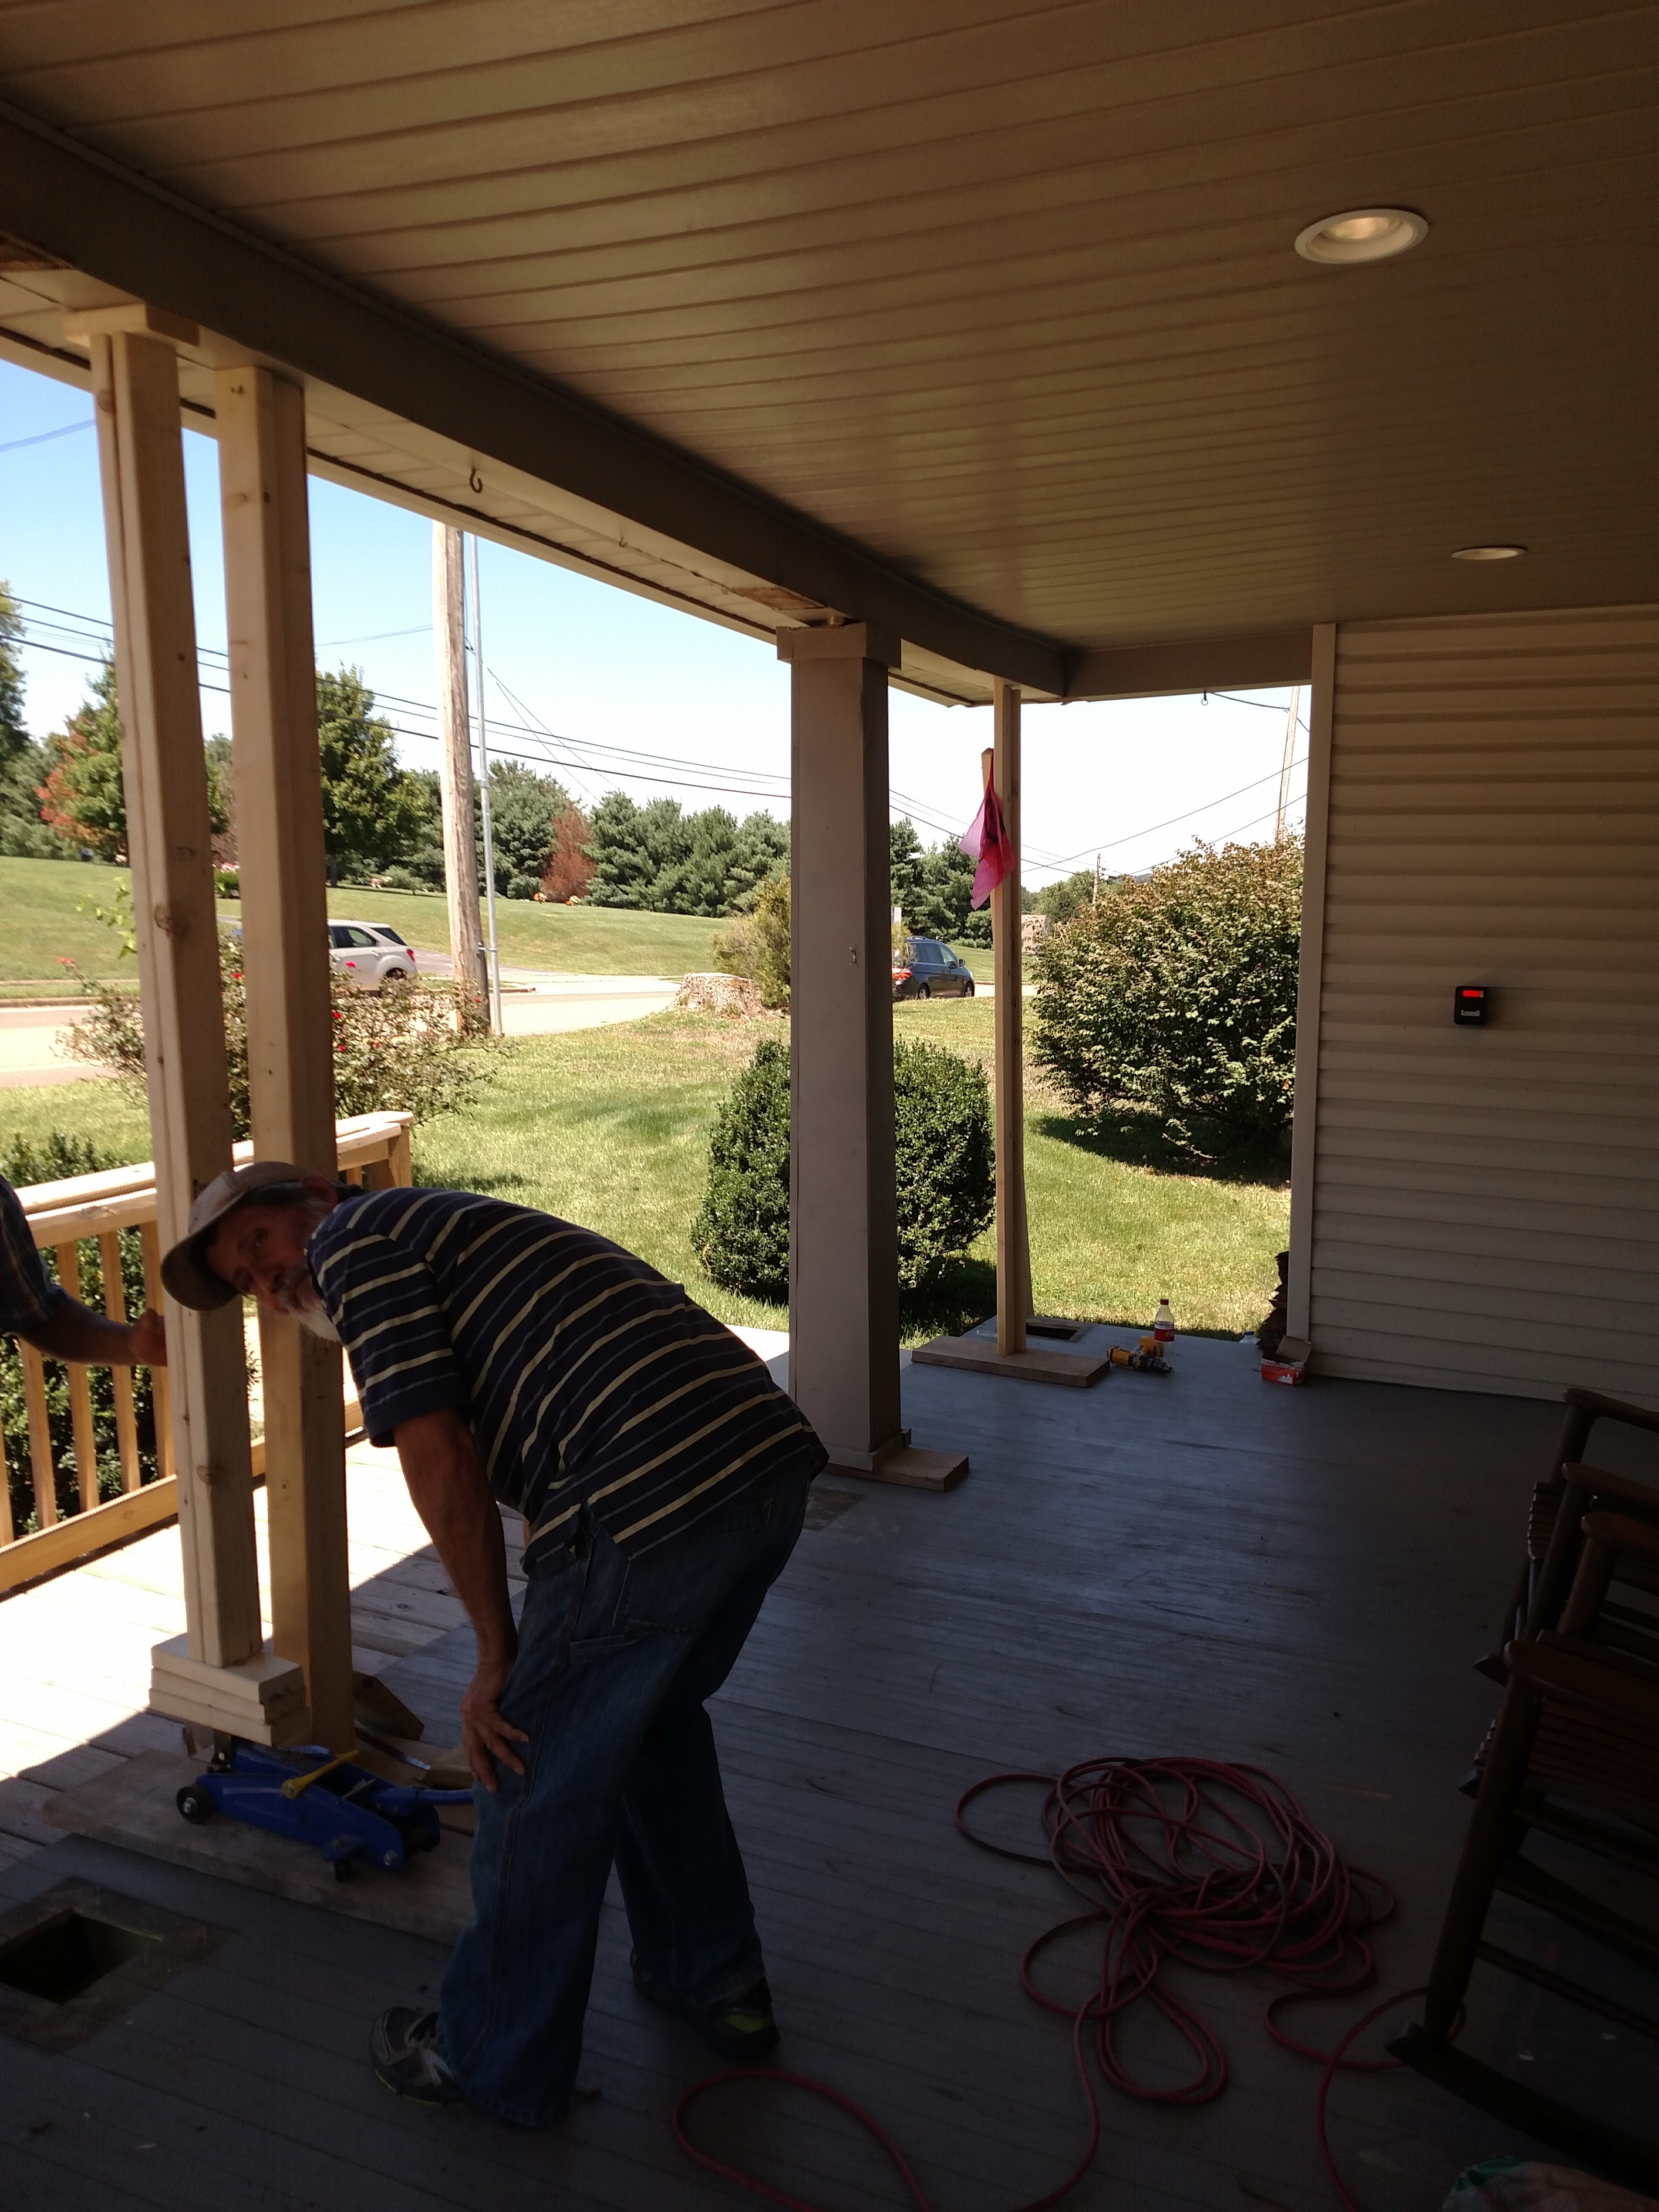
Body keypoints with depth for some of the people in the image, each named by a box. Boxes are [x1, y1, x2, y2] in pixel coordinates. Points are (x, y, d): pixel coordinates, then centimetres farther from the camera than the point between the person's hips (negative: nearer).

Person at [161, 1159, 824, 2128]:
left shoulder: (355, 1239, 6)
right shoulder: (461, 1225, 31)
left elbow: (440, 1460, -6)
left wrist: (498, 1653, 4)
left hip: (652, 1498, -9)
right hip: (771, 1460, 9)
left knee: (541, 1780, 13)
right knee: (657, 1718, 31)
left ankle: (500, 2059, 34)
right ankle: (715, 1981, 45)